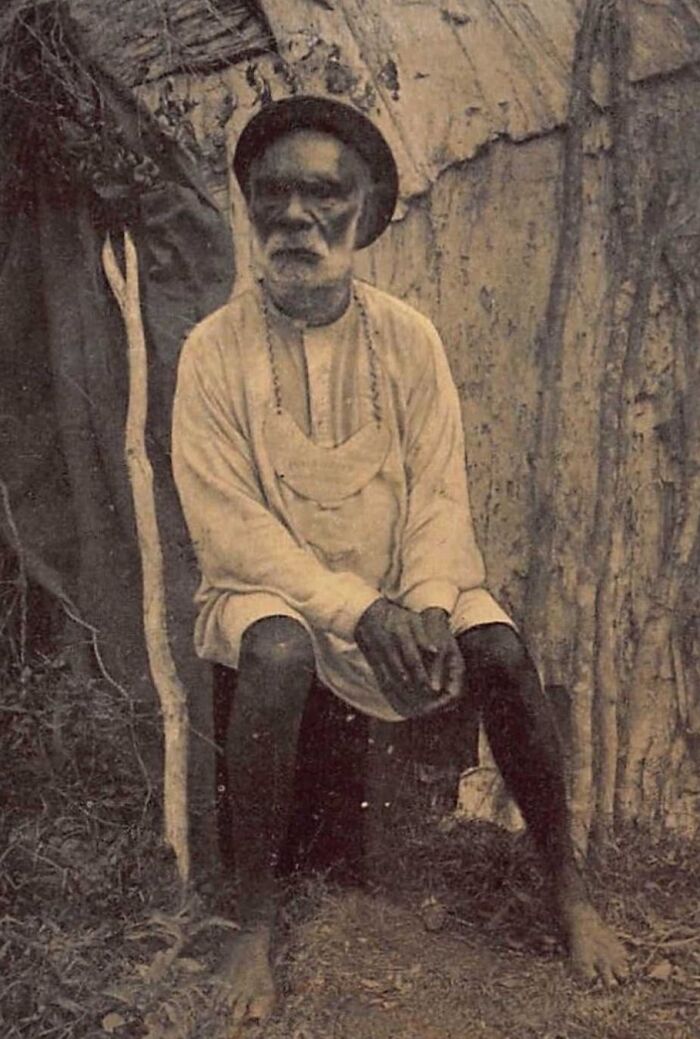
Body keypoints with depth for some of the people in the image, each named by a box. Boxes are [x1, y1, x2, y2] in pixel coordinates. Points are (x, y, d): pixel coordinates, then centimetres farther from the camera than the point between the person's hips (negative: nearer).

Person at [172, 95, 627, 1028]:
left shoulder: (408, 338, -2)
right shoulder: (216, 349, -9)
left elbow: (440, 491, -4)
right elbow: (226, 522, -13)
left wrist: (428, 604, -22)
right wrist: (354, 608, -23)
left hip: (404, 583, 2)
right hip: (273, 587, -2)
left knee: (500, 648, -23)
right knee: (279, 655, -34)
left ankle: (570, 892, -2)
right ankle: (256, 922, -16)